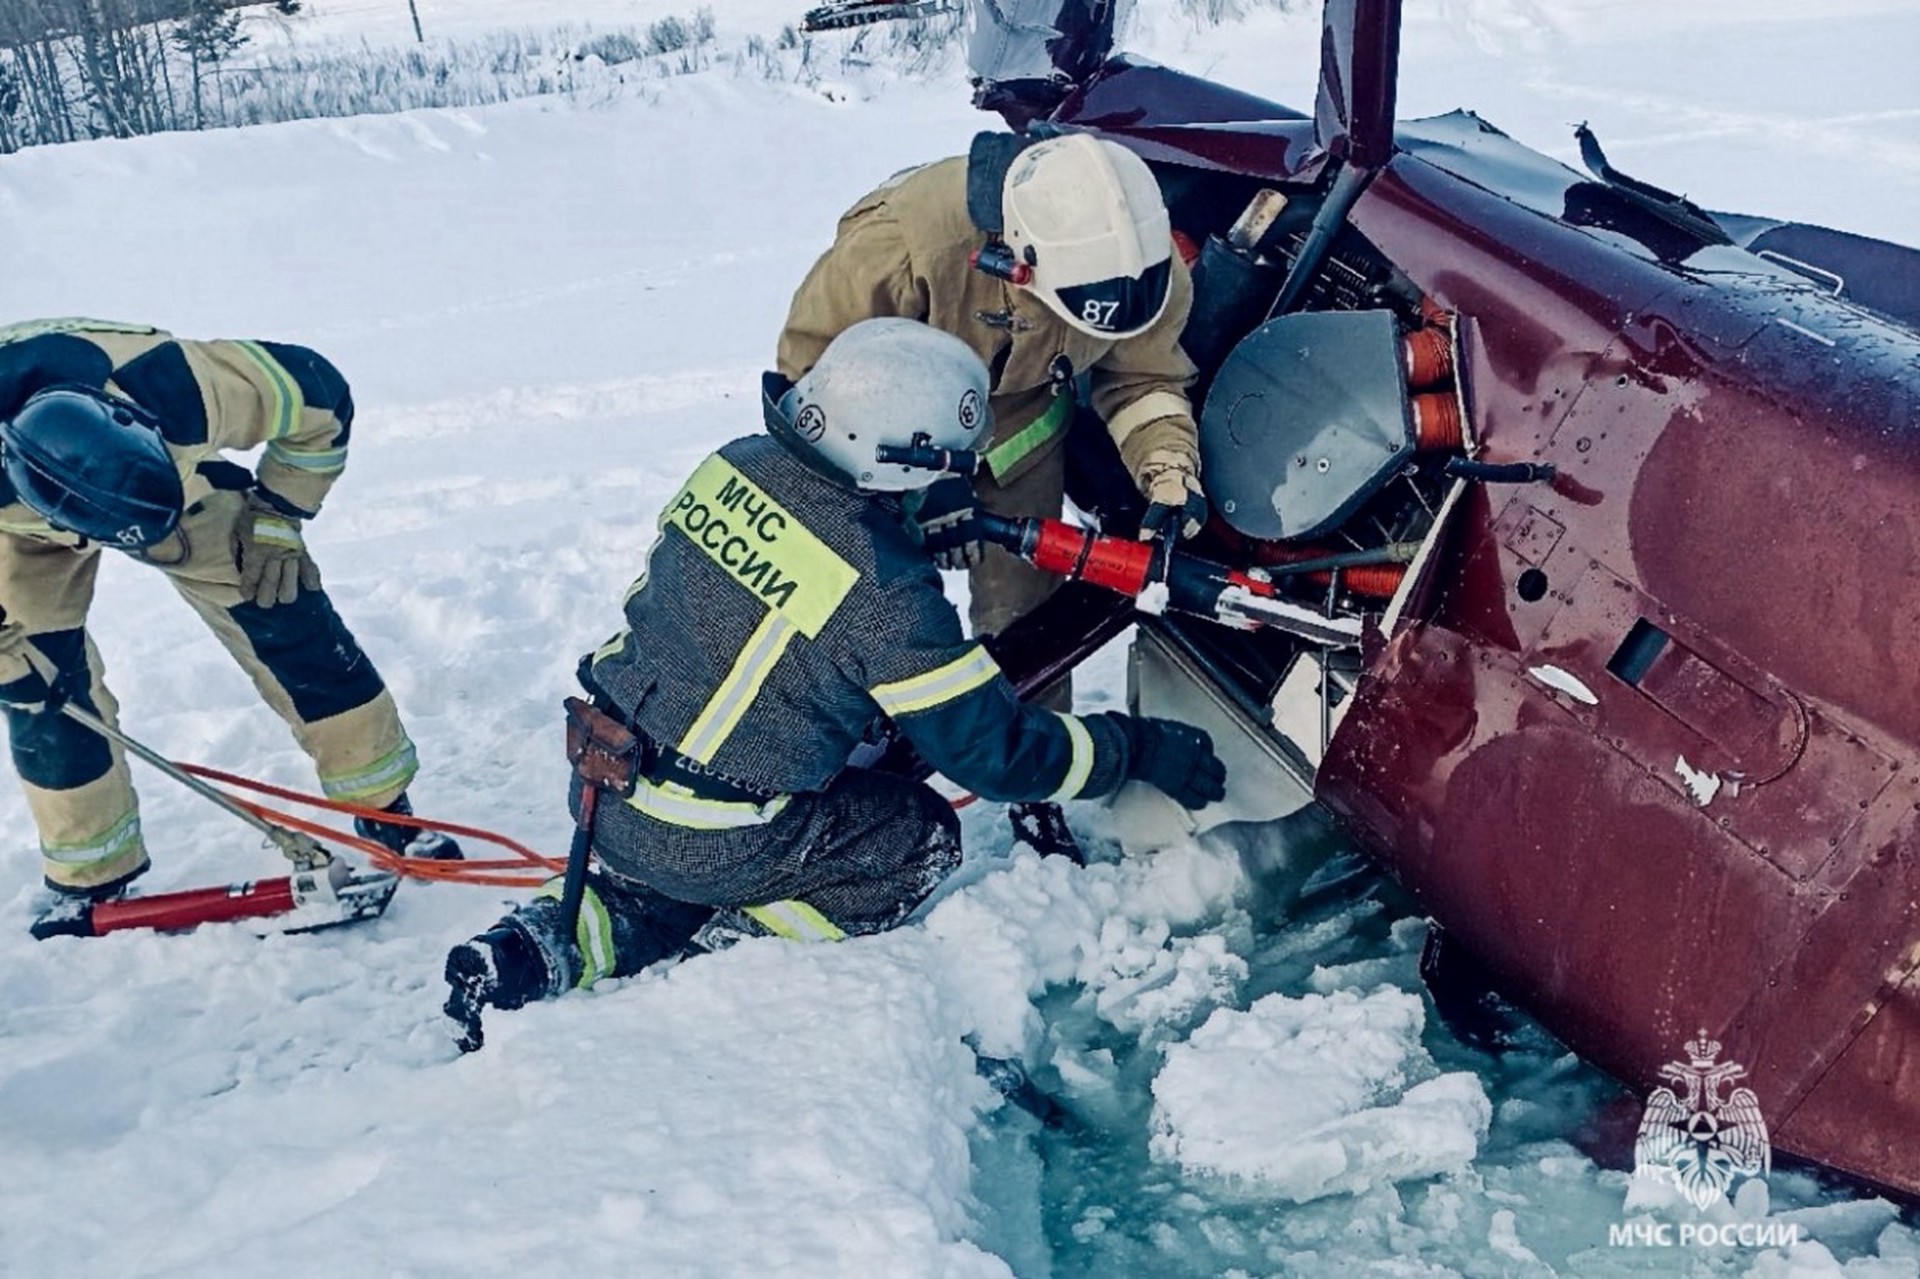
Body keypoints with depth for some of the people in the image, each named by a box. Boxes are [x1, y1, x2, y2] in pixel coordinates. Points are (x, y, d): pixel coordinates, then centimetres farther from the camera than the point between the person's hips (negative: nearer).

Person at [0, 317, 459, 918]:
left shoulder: (186, 388, -43)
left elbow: (322, 399, -23)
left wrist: (278, 520, -17)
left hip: (180, 464, 1)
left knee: (288, 620, -7)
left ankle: (386, 810, 7)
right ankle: (91, 883, 15)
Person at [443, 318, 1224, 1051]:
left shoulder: (739, 464, -6)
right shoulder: (883, 591, -25)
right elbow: (993, 748, -15)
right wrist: (1139, 749, -3)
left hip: (602, 781, 6)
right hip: (704, 844, -6)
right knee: (921, 841, 10)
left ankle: (560, 944, 12)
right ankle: (719, 955, 2)